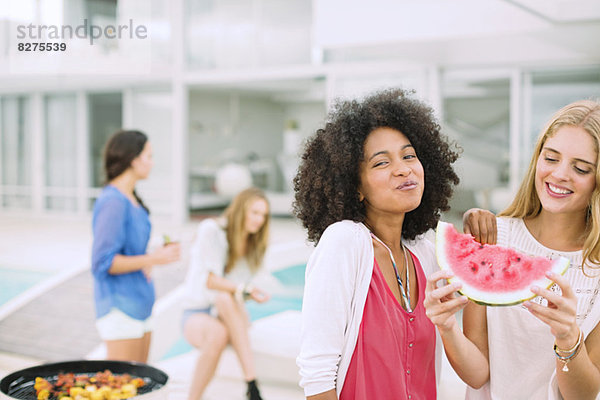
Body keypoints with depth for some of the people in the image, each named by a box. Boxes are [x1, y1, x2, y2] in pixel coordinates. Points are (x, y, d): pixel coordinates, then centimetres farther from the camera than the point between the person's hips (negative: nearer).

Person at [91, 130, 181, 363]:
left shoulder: (131, 200, 12)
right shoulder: (113, 202, -17)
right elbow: (103, 262, -21)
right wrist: (153, 259, -22)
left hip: (140, 303, 9)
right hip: (120, 306, -9)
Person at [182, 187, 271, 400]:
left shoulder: (252, 246, 9)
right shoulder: (211, 229, -7)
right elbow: (209, 280, -14)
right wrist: (245, 289, -25)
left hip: (231, 317, 3)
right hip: (197, 315, -3)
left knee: (225, 298, -34)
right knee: (218, 333, -39)